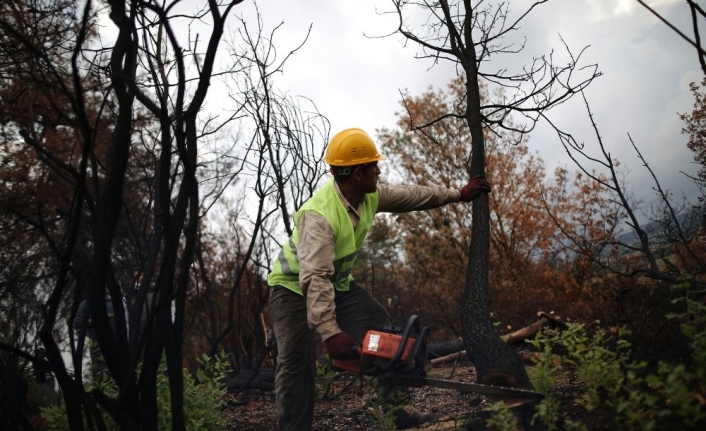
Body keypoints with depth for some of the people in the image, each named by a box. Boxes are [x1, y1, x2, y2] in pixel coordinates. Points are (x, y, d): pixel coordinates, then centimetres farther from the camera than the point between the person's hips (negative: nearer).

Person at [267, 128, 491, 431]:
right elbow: (315, 278, -47)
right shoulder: (319, 215, -38)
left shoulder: (369, 195, -13)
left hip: (337, 283, 7)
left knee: (380, 327, 0)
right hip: (294, 285, -7)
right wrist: (330, 333, -54)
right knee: (296, 362, -14)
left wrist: (458, 195, 11)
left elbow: (411, 196, 4)